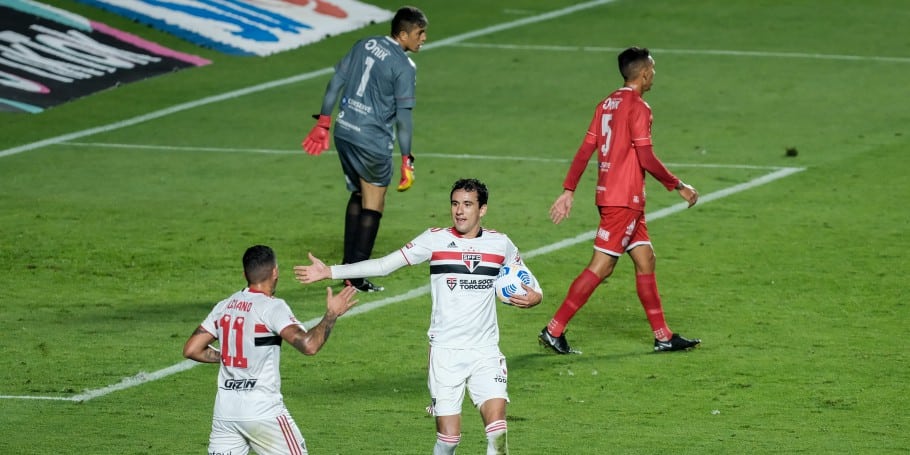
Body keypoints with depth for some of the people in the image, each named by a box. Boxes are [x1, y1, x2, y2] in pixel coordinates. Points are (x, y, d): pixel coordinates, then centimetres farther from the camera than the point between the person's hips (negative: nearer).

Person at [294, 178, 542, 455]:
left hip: (485, 350, 1)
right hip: (445, 350, -1)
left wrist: (533, 297, -8)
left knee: (497, 430, -14)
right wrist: (329, 272, -7)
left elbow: (529, 284, 17)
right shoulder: (436, 240, -2)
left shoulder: (501, 244, 4)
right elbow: (384, 265, -2)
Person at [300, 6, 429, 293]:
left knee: (358, 195, 22)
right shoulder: (404, 67, -12)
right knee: (373, 205, 6)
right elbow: (403, 115, -14)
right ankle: (356, 276, 5)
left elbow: (336, 82, 10)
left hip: (344, 132, 7)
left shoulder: (365, 45, 8)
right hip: (373, 140, -7)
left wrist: (323, 123, 16)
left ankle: (348, 267, 26)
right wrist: (406, 160, -10)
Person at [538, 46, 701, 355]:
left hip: (608, 193, 9)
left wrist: (568, 191, 10)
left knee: (645, 260, 13)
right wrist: (679, 187, -7)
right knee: (601, 267, -7)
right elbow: (647, 159, -17)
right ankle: (554, 330, -8)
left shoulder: (607, 104, 12)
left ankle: (663, 337, 16)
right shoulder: (638, 107, -13)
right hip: (624, 199, -9)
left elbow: (584, 151, 10)